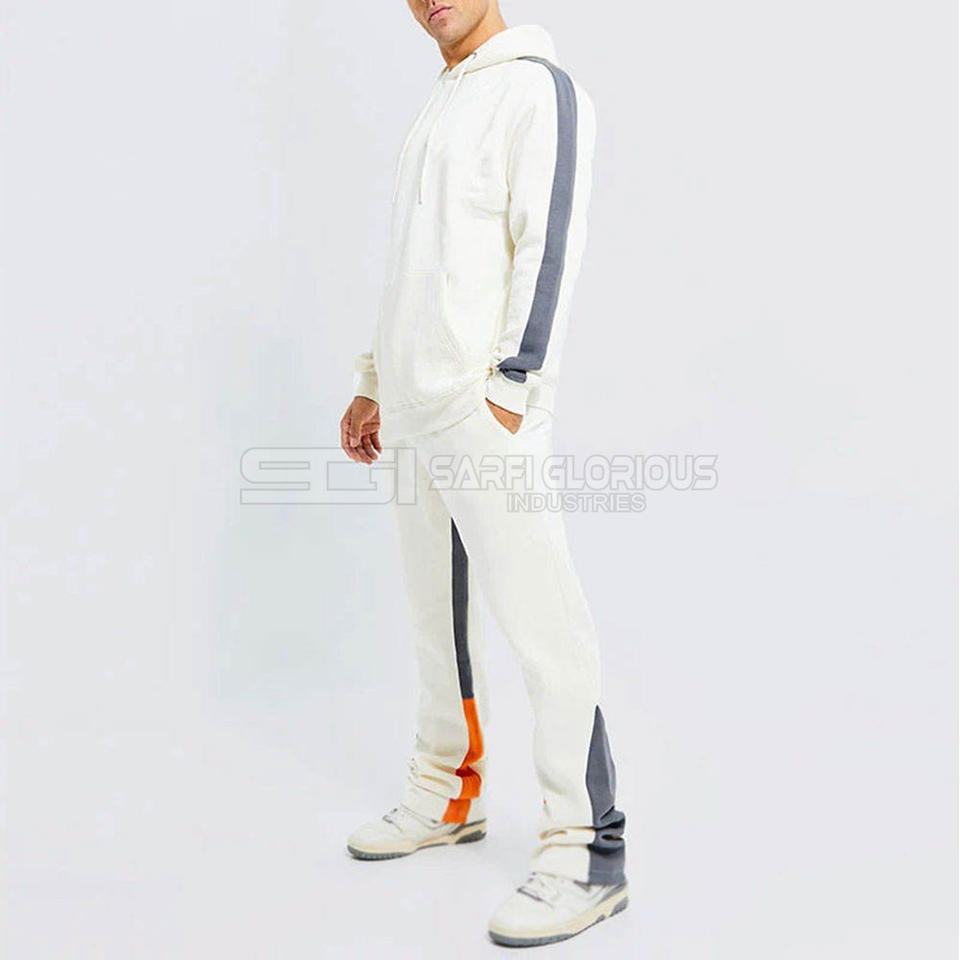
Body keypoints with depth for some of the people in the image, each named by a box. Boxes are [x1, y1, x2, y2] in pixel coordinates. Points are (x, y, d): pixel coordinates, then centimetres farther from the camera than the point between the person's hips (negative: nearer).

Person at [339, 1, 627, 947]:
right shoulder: (436, 107, 23)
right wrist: (374, 385, 21)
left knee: (539, 619, -9)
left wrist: (509, 391, -20)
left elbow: (548, 248, -13)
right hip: (415, 409, 9)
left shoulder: (537, 88, -2)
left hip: (485, 410, -8)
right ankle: (449, 796, 27)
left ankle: (587, 850, -2)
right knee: (435, 611, 13)